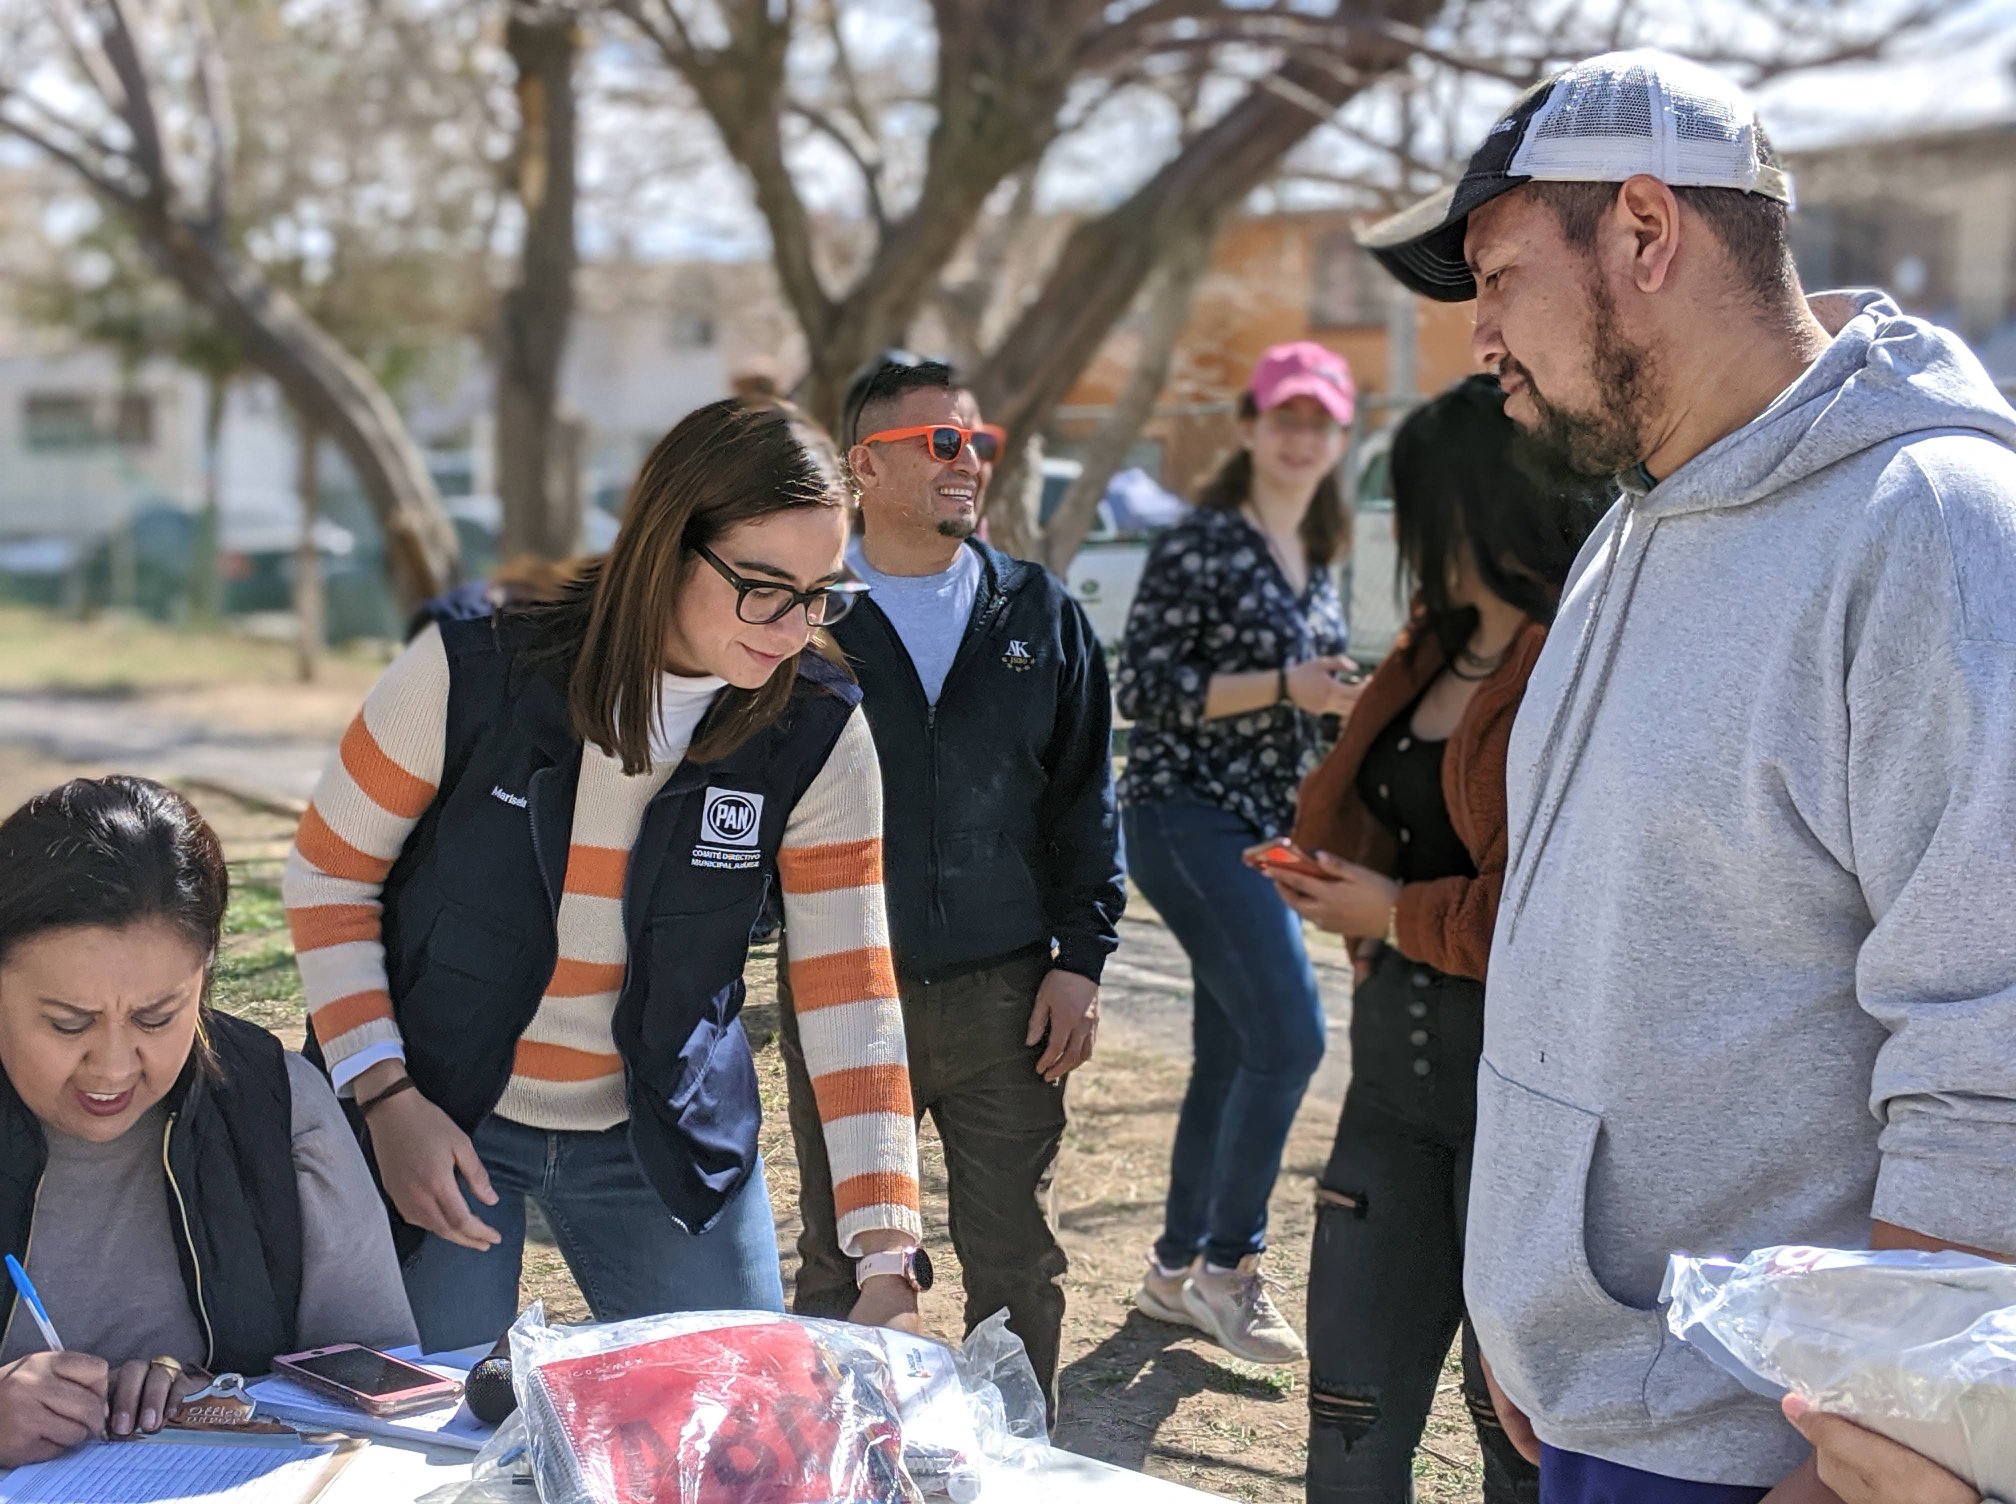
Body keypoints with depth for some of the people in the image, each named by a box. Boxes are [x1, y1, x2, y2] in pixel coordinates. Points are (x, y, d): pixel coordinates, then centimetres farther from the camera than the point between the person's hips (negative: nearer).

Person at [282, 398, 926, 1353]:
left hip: (667, 1134, 2)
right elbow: (328, 877, -7)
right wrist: (386, 1097, -16)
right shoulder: (473, 675, -20)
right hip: (438, 1116, -2)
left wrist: (889, 1268, -22)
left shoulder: (817, 738, -14)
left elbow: (851, 1001, -15)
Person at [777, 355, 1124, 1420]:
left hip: (1005, 998, 2)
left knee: (1016, 1267, 8)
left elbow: (1085, 798, 9)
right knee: (842, 1268, 9)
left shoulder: (1040, 614, 7)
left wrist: (1080, 957, 2)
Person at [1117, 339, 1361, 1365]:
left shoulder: (1316, 559, 14)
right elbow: (1144, 688, -15)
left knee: (1231, 1055, 11)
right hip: (1188, 817, -8)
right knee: (1287, 1036, -16)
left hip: (1264, 826, 8)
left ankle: (1175, 1270, 23)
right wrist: (1282, 686, -19)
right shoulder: (1201, 545, -10)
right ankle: (1227, 1265, -2)